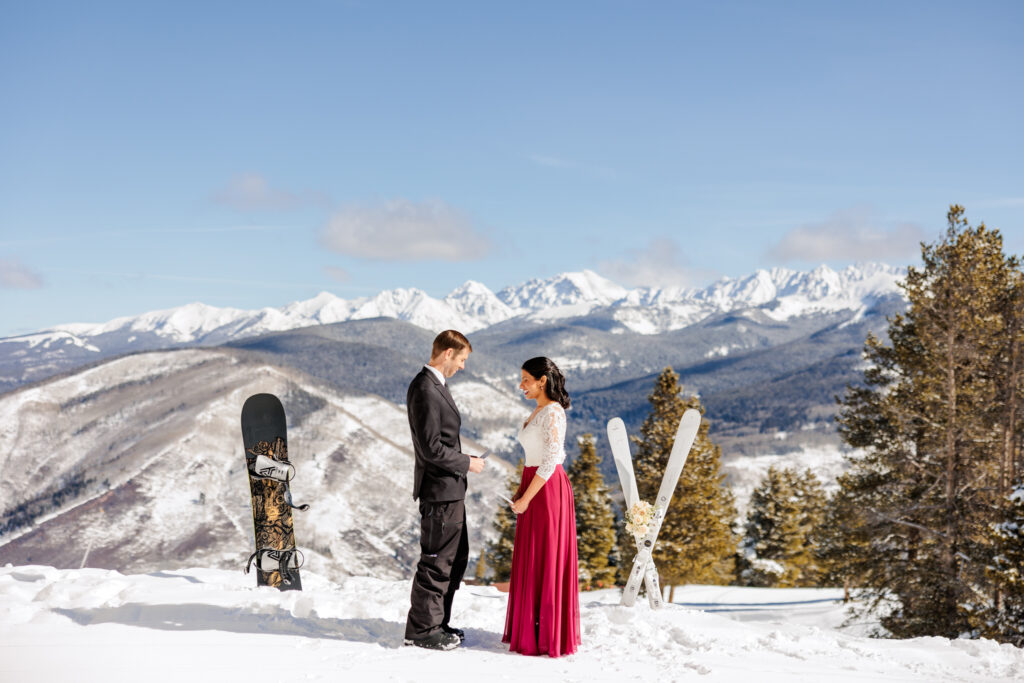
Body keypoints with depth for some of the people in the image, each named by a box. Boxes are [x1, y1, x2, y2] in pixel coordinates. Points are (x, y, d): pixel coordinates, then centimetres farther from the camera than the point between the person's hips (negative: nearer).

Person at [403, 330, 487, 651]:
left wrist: (462, 463, 17)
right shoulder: (425, 390, -19)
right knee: (437, 562, -2)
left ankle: (437, 622, 27)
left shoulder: (435, 385, 13)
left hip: (450, 491, 11)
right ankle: (421, 630, 9)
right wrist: (467, 463, -12)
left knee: (456, 557, 18)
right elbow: (431, 448, -23)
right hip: (439, 491, -11)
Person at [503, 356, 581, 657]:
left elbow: (551, 460, -21)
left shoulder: (553, 412, -16)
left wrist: (525, 498, -17)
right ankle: (532, 631, 22)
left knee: (545, 562, -3)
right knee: (532, 561, 14)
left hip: (546, 491, -10)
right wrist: (522, 492, 14)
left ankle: (547, 636, 5)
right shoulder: (540, 411, 14)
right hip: (535, 488, 10)